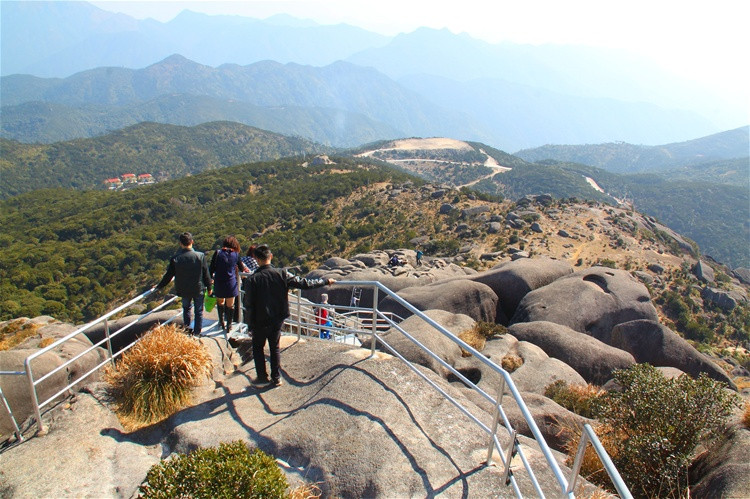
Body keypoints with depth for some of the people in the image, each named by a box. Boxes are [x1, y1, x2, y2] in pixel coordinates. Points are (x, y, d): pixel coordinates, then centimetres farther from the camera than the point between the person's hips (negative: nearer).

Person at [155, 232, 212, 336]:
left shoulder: (175, 258, -16)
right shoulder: (200, 256, -18)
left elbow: (168, 276, -6)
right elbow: (206, 275, -10)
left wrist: (159, 286, 12)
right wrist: (209, 287, 6)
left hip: (183, 290, 2)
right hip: (198, 289, -1)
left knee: (186, 309, 27)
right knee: (199, 311, 14)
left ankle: (187, 329, 33)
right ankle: (196, 333, 21)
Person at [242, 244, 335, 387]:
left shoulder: (251, 280, -17)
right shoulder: (282, 274, -13)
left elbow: (248, 305, -12)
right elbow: (304, 284, -11)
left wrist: (250, 324, 0)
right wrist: (325, 281, 0)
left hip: (260, 323, -2)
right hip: (277, 320, 2)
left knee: (258, 348, 20)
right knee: (275, 348, 19)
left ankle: (262, 377, 25)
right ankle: (276, 378, 24)